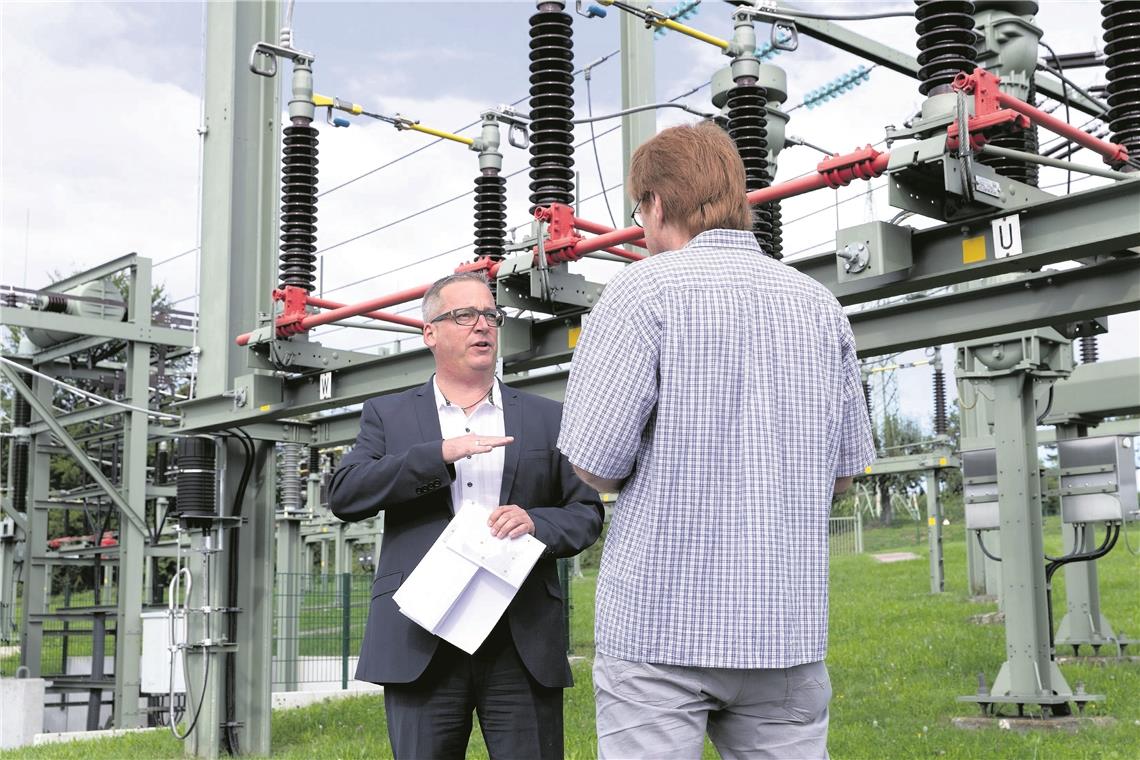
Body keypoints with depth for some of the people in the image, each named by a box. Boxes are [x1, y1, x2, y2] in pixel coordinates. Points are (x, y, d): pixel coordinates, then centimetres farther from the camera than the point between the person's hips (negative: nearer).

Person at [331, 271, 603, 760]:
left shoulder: (547, 419, 15)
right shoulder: (388, 416, 12)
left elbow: (586, 513, 12)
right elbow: (344, 495, -3)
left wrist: (536, 522, -10)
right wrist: (442, 453, -13)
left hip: (523, 642, 1)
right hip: (422, 642, 0)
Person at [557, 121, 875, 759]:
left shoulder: (646, 288, -7)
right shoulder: (820, 305, 8)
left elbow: (593, 467, -10)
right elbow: (842, 473, 14)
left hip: (661, 622, -4)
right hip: (788, 625, 5)